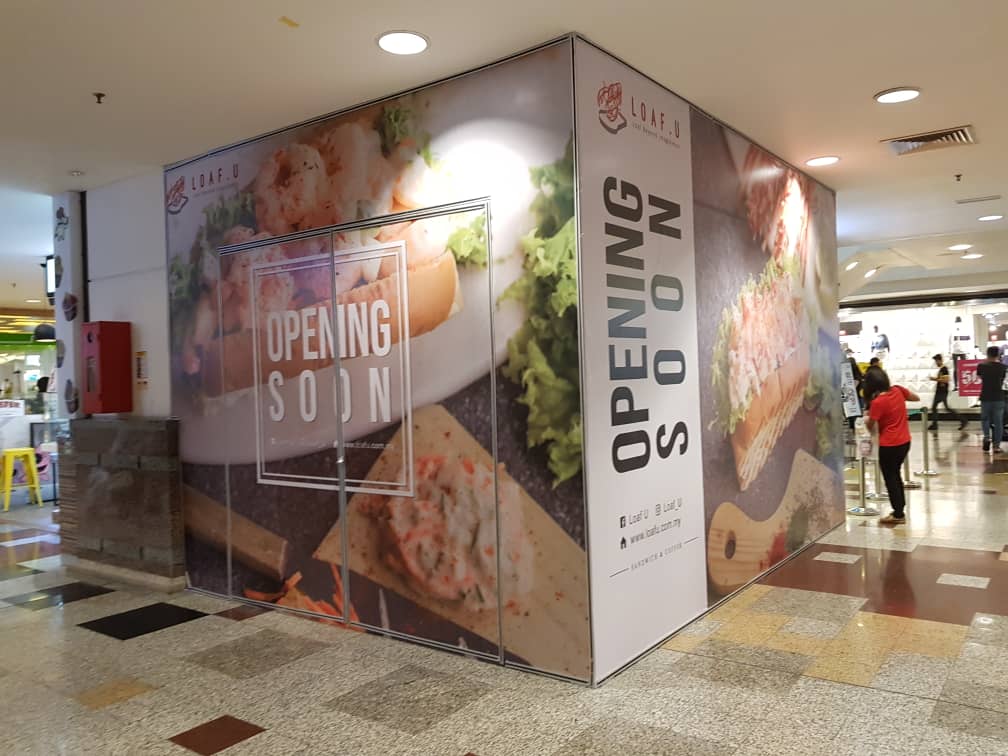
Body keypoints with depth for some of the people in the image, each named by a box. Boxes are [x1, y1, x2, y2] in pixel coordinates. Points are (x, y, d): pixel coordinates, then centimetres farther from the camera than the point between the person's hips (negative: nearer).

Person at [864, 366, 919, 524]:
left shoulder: (877, 402, -22)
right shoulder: (898, 390, -4)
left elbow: (870, 426, -12)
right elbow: (916, 398, 15)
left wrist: (867, 420, 9)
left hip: (889, 445, -7)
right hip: (905, 441, 7)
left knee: (890, 478, 8)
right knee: (895, 475, 21)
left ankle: (898, 514, 15)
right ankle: (900, 510, 30)